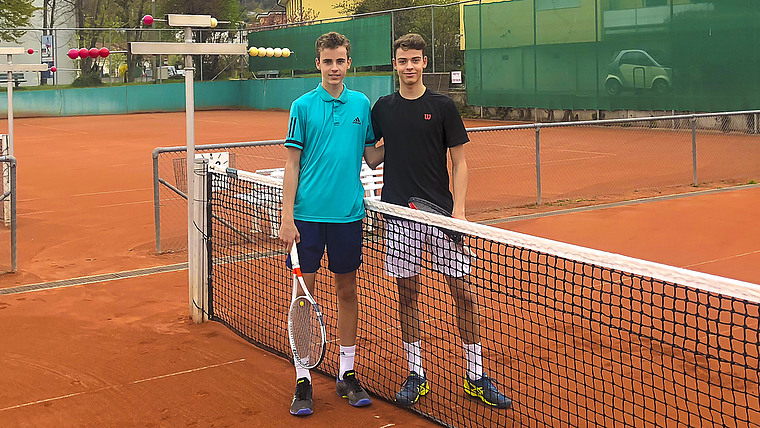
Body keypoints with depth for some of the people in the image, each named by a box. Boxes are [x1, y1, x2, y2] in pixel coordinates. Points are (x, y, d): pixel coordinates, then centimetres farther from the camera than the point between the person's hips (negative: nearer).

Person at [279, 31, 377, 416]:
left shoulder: (361, 104, 7)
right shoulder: (303, 106, 0)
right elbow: (292, 164, -2)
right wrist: (287, 217, -8)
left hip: (348, 214, 2)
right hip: (308, 214, -2)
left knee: (347, 291, 9)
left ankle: (347, 374, 21)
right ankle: (302, 381, 9)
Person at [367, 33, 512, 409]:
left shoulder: (443, 107, 0)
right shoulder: (382, 108, 7)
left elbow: (459, 163, 0)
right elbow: (375, 155, 19)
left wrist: (458, 210, -10)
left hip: (441, 212, -1)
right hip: (399, 213, 2)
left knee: (463, 292, -1)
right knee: (407, 293, 6)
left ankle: (476, 377, 11)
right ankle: (416, 375, 18)